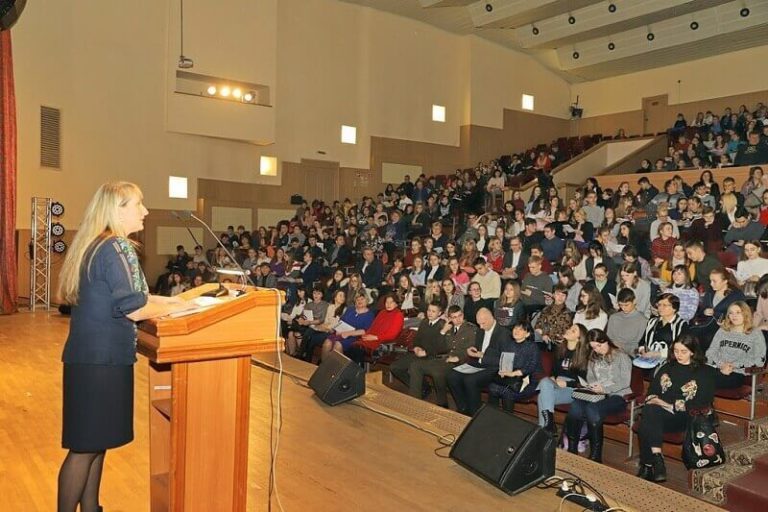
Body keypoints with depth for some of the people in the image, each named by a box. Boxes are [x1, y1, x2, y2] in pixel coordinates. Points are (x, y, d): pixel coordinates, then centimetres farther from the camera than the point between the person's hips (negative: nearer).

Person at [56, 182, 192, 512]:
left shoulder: (95, 245, 13)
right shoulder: (116, 248, -17)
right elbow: (133, 309, -21)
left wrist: (164, 299, 13)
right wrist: (172, 308, -6)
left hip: (94, 356, 10)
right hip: (101, 359, -10)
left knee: (96, 442, 17)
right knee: (86, 446, 0)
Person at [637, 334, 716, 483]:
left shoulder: (704, 373, 8)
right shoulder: (667, 368, 23)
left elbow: (701, 405, -3)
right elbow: (651, 392, 19)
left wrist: (670, 405, -10)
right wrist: (654, 400, -5)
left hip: (685, 418, -4)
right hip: (658, 412, 4)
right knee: (649, 410, -36)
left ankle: (647, 466, -30)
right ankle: (657, 460, -35)